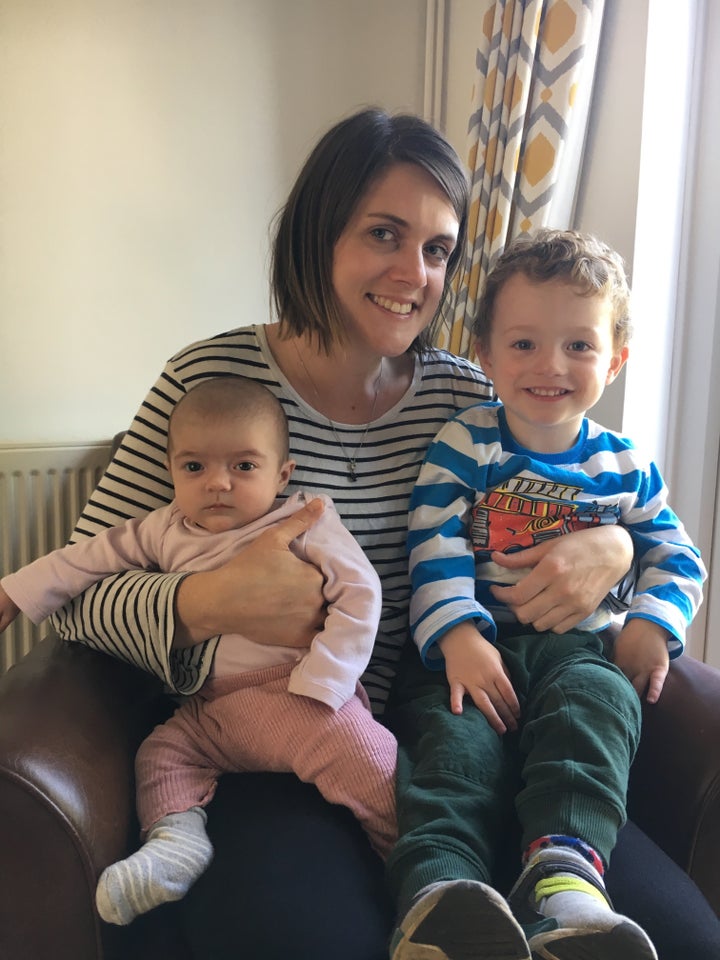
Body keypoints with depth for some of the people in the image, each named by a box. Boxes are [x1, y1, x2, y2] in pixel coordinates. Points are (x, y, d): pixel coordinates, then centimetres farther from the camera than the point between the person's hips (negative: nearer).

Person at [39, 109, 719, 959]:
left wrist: (611, 548, -10)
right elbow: (76, 592, -6)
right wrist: (204, 605, -27)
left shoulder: (465, 396, 5)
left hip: (440, 736, 4)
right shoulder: (213, 378, -4)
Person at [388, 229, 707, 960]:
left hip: (585, 645, 2)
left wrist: (653, 623, -3)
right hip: (483, 644, -1)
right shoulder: (463, 446, 3)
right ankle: (437, 888, -46)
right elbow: (435, 554, -5)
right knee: (459, 735, -30)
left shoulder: (624, 466, 13)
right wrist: (459, 637, -20)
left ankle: (565, 879, -46)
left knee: (594, 706, -32)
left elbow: (674, 555, 18)